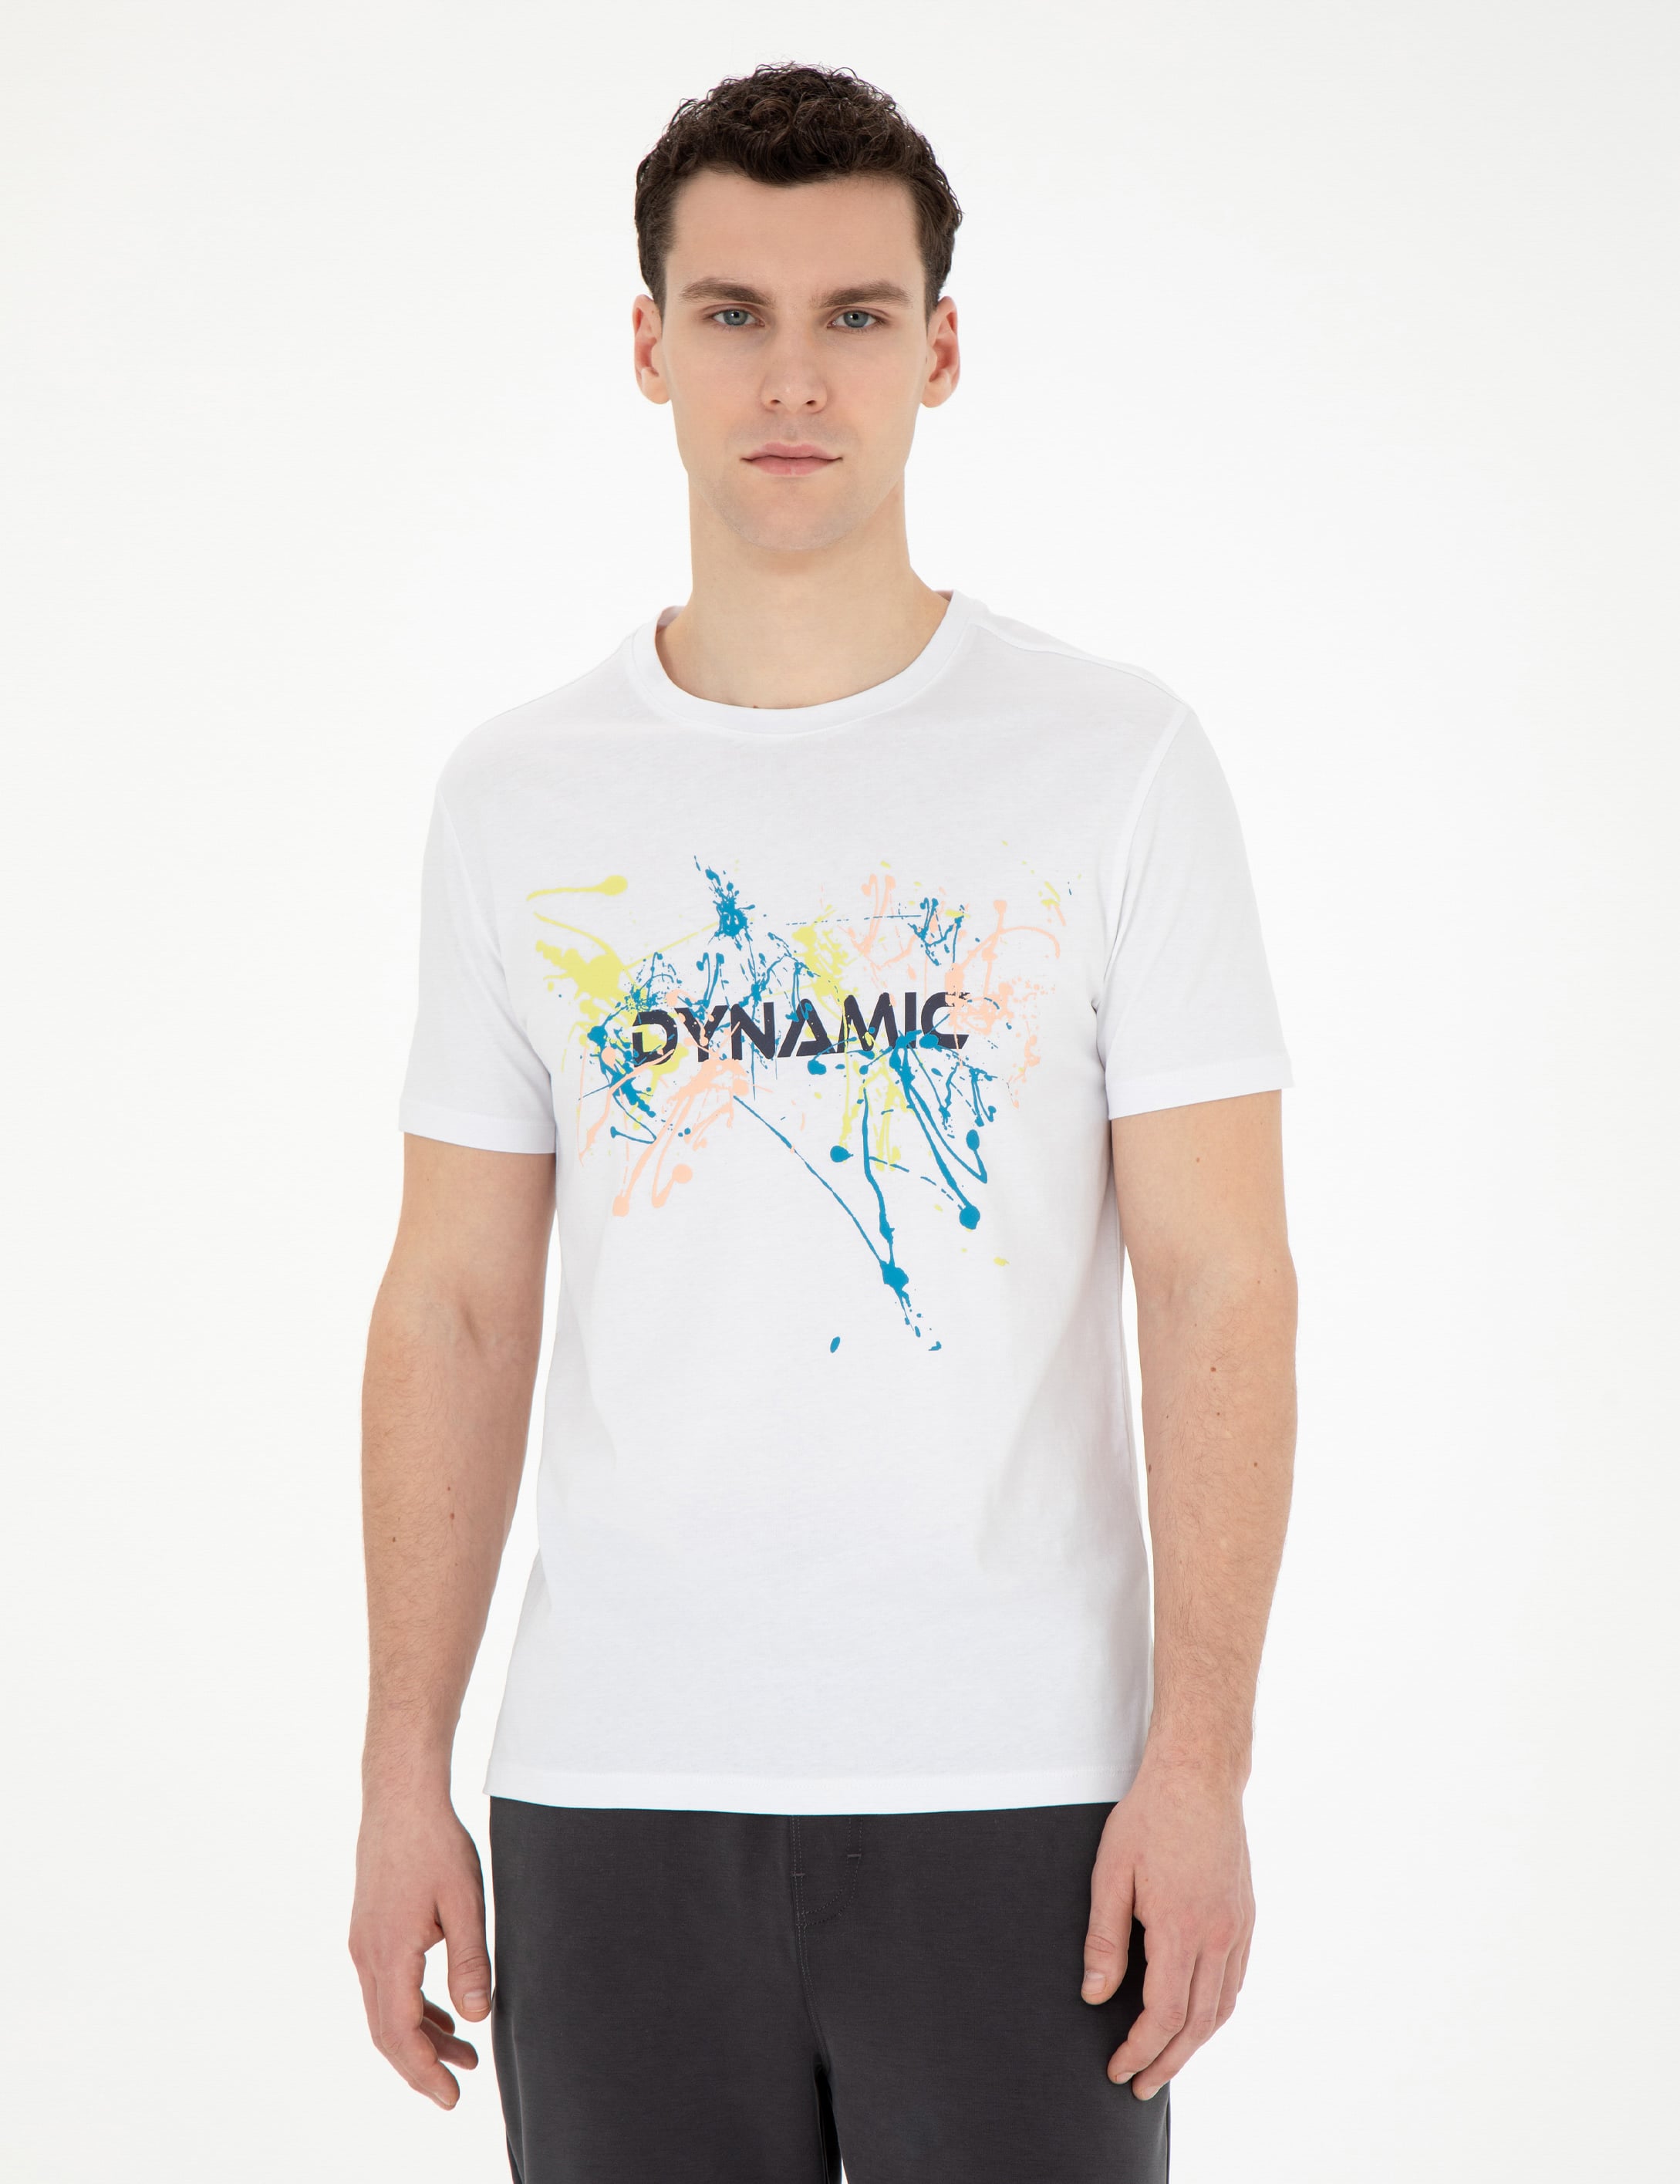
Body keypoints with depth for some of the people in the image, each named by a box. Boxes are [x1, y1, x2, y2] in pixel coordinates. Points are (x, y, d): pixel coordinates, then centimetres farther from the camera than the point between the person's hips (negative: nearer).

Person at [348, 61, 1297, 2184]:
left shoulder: (1117, 761, -1)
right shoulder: (516, 796, 6)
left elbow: (1219, 1286, -4)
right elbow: (457, 1306, 7)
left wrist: (1201, 1764, -11)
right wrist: (403, 1777, 4)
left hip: (1013, 1785, -2)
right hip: (612, 1790, 2)